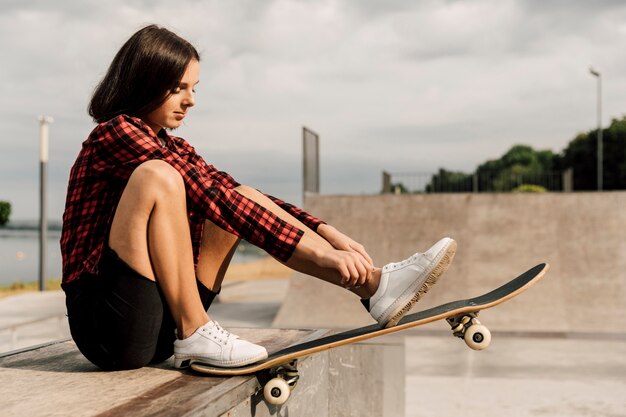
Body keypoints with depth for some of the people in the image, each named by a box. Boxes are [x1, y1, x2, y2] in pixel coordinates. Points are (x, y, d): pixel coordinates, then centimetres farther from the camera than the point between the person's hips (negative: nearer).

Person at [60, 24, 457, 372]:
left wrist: (327, 233, -4)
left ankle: (376, 285, -7)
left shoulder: (172, 147, 14)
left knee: (241, 197, 1)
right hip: (104, 325, -8)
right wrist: (315, 250, -23)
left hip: (161, 319, 8)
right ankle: (194, 334, -22)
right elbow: (208, 196, -20)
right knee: (157, 177, -25)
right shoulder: (115, 134, -12)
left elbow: (233, 195, 10)